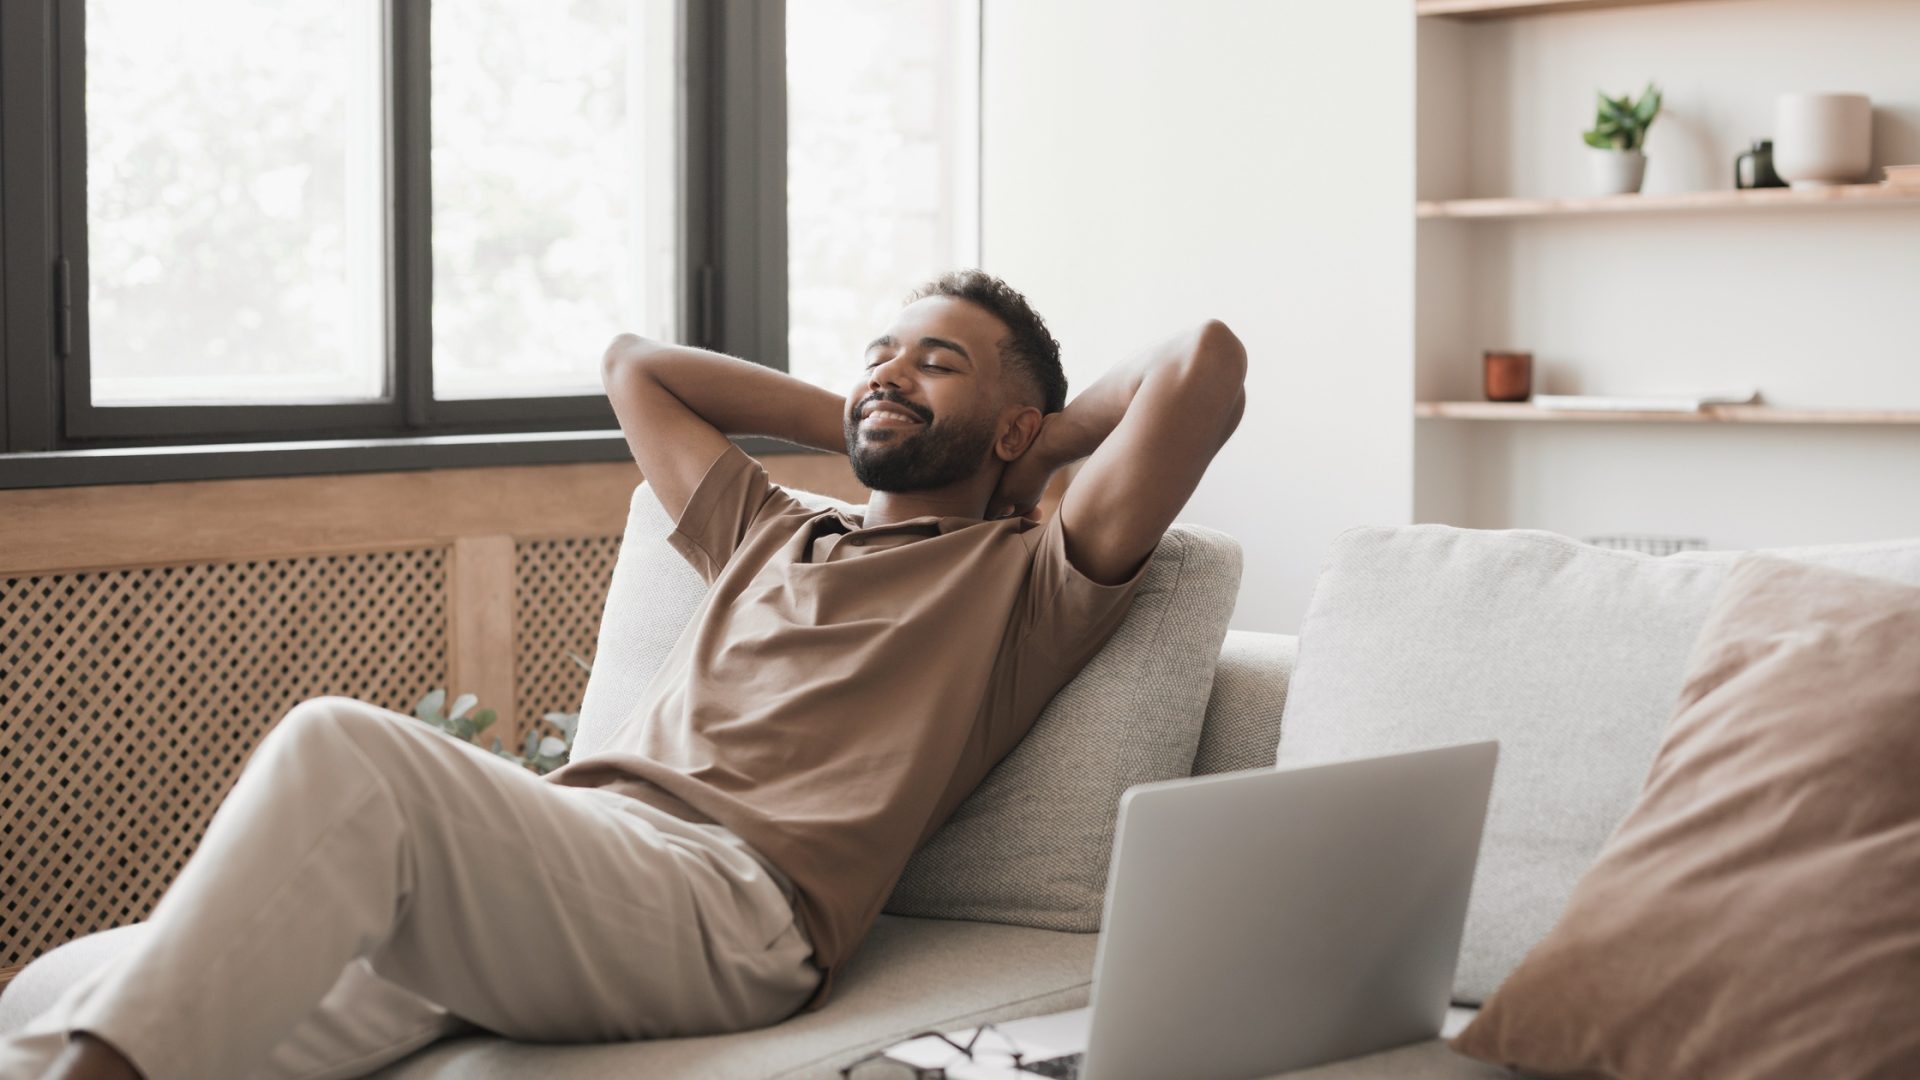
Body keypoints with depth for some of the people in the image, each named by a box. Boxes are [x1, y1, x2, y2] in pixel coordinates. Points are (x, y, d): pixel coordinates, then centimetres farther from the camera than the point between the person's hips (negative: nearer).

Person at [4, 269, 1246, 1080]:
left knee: (343, 752, -33)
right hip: (554, 842, 7)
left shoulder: (1027, 578, 18)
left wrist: (1050, 435, 24)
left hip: (727, 903, -6)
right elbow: (635, 361, 49)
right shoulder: (773, 535, 36)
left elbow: (1208, 363, 7)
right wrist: (854, 425, 43)